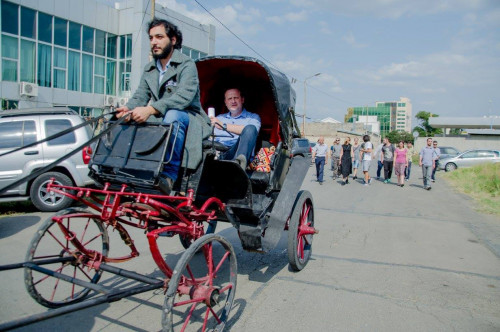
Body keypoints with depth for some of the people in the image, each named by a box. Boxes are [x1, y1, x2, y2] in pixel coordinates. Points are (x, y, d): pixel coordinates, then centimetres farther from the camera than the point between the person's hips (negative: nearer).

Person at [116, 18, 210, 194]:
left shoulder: (186, 65, -7)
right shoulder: (149, 70, 16)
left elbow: (184, 96, -25)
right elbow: (140, 96, 5)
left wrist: (150, 109, -37)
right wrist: (128, 108, -21)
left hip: (189, 118, -6)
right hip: (162, 120, 6)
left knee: (172, 115, -37)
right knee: (129, 124, -16)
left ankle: (169, 174, -34)